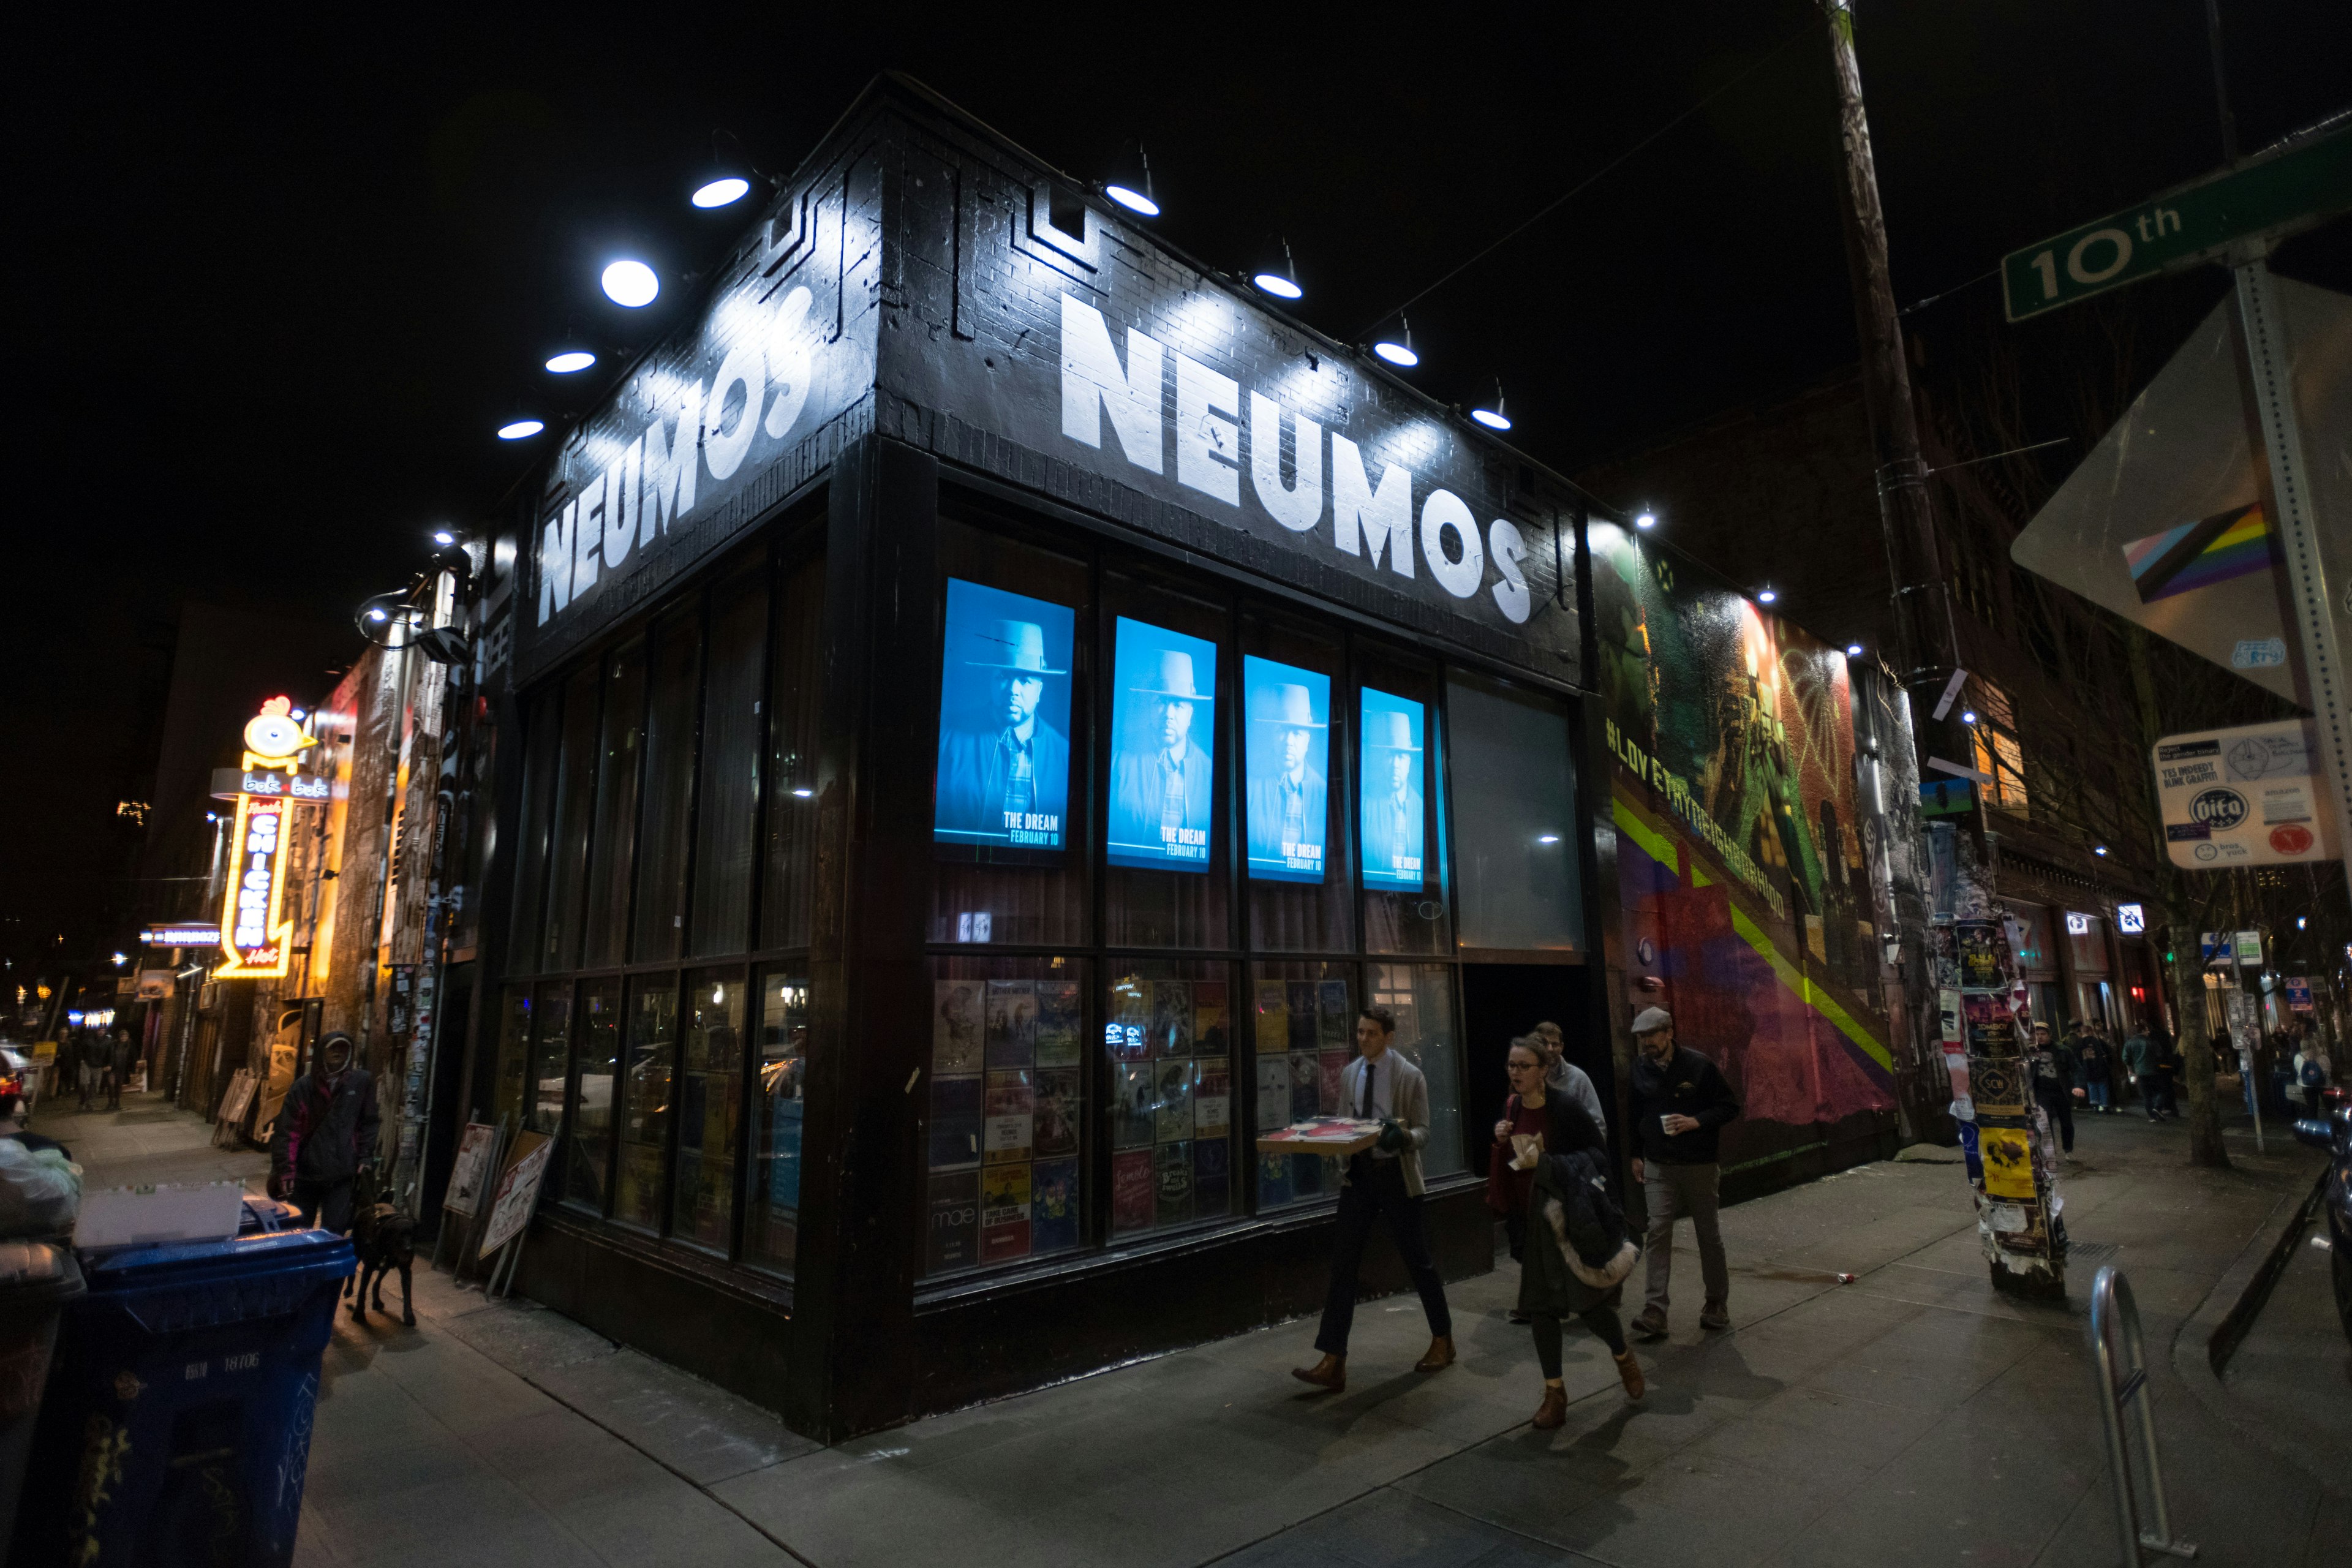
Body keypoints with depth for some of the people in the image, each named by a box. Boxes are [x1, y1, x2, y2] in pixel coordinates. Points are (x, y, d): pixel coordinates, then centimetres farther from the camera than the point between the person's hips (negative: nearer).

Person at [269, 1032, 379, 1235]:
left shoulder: (362, 1081, 0)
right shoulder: (303, 1086, -1)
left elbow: (368, 1123, 4)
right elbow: (288, 1131, -4)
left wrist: (365, 1159, -2)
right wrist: (285, 1170, -10)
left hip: (341, 1176, -1)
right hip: (304, 1174, 1)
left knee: (334, 1233, 0)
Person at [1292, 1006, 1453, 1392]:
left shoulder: (1409, 1076, -7)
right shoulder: (1349, 1074, 6)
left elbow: (1423, 1133, -8)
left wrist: (1403, 1135, -30)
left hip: (1395, 1175, -4)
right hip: (1358, 1173, 4)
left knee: (1418, 1261, 11)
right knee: (1342, 1264, -2)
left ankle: (1442, 1341, 35)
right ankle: (1333, 1363, 1)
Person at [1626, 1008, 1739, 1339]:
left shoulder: (1699, 1066, -10)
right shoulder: (1640, 1070, 2)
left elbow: (1730, 1106, -5)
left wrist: (1697, 1121, -20)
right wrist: (1636, 1154, 13)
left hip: (1699, 1165, -2)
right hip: (1658, 1166, 2)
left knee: (1709, 1235, 11)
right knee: (1657, 1232, -7)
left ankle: (1717, 1305, 28)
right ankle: (1655, 1312, -6)